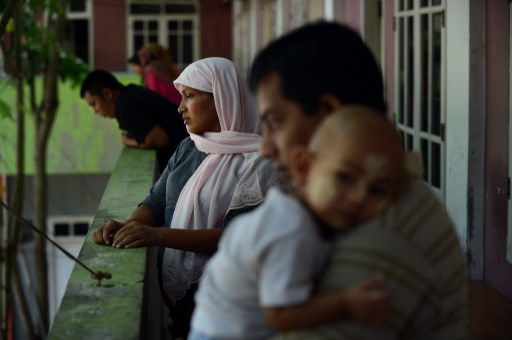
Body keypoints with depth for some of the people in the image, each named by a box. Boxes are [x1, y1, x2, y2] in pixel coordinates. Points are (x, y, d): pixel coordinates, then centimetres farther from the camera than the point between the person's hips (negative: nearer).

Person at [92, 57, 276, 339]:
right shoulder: (188, 149, 12)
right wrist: (127, 225, -10)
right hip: (170, 287, 6)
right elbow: (157, 201, 11)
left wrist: (159, 236, -24)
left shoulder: (256, 161, -10)